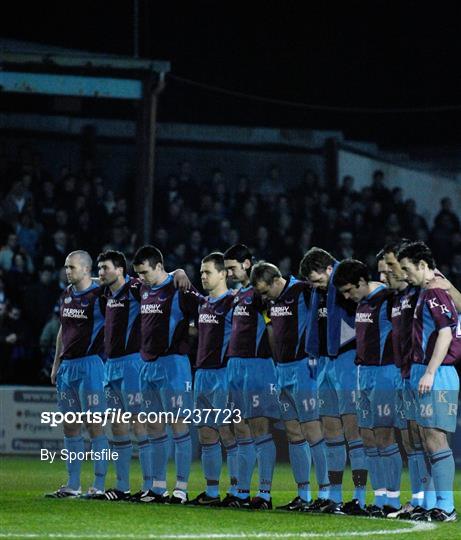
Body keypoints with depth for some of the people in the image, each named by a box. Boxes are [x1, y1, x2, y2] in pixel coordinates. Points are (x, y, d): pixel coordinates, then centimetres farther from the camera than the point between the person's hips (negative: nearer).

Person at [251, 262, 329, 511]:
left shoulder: (303, 292, -13)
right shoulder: (274, 299, 11)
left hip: (303, 367, -8)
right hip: (282, 370, 8)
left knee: (312, 432, -8)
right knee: (293, 433, 9)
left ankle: (325, 493, -6)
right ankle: (303, 495, 13)